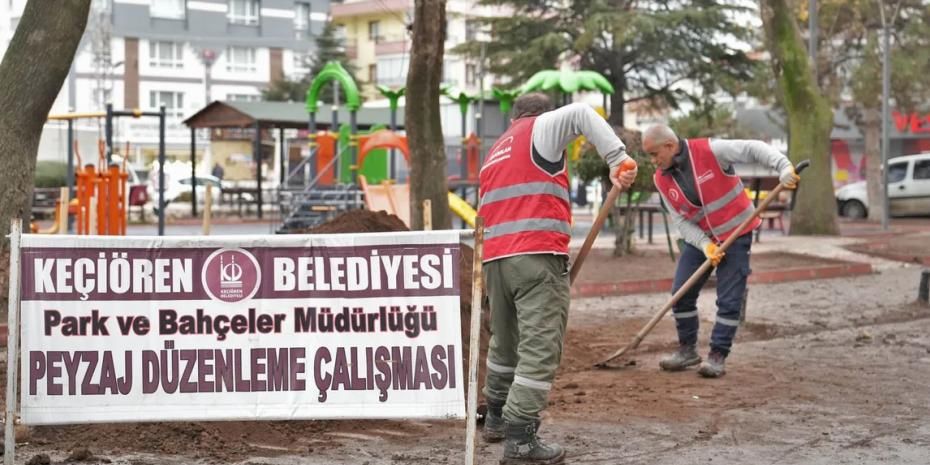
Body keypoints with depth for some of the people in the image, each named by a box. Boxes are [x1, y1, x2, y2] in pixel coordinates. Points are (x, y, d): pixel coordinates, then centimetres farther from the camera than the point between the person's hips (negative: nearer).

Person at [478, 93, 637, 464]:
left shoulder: (495, 154, 27)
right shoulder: (541, 129, 6)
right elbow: (580, 115, -14)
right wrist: (617, 159, -18)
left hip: (496, 258, 8)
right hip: (537, 256, -8)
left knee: (505, 344, 23)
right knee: (540, 350, -7)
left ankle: (496, 419, 36)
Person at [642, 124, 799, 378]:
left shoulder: (709, 150, -20)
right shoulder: (661, 179, -4)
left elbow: (754, 149, -20)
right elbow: (680, 219, -5)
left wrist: (783, 167, -36)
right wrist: (704, 245, -20)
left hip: (736, 235, -5)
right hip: (699, 239, 5)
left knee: (729, 300, -7)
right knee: (681, 294, 2)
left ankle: (718, 356, 2)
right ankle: (687, 350, 18)